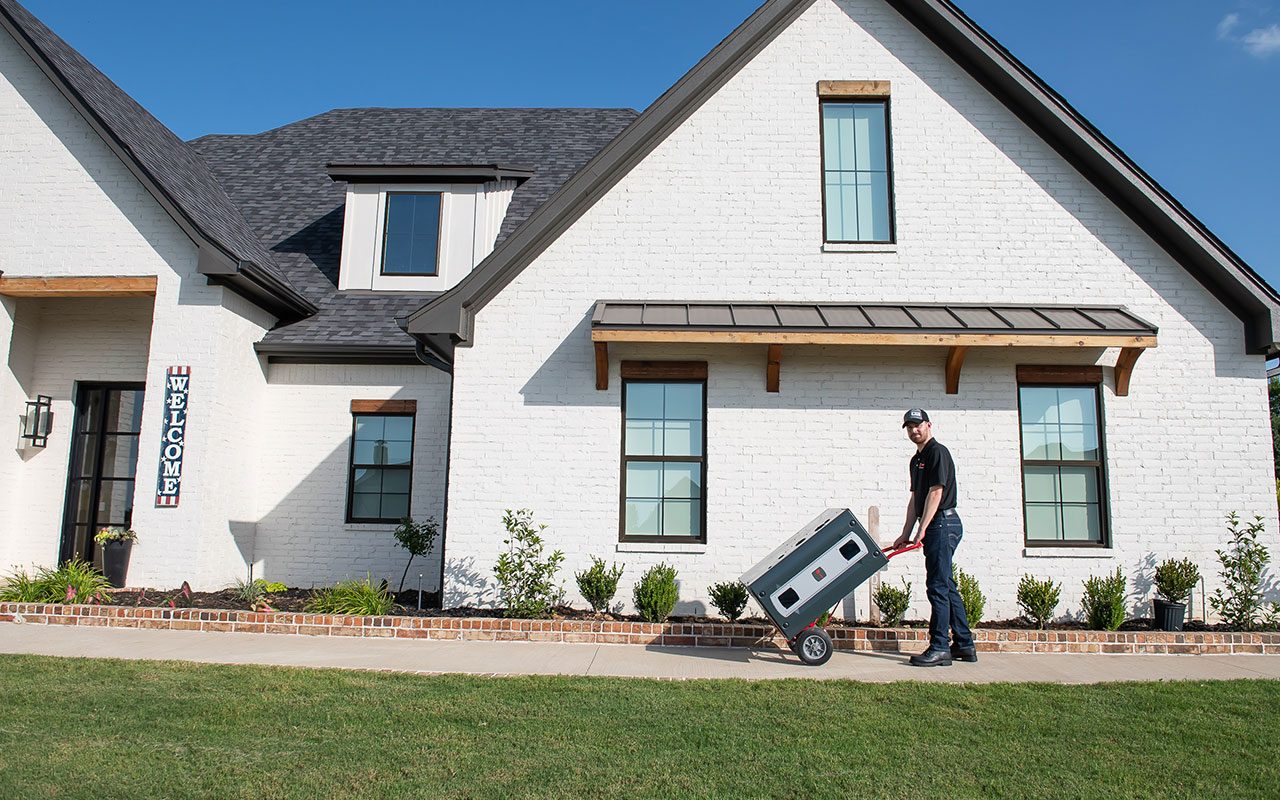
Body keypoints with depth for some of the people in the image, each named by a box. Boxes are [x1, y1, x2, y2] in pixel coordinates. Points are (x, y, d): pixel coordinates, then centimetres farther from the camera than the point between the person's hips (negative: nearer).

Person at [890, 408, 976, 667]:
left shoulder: (938, 452, -9)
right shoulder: (916, 459, 19)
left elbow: (935, 493, -16)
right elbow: (915, 500, 20)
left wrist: (922, 530, -19)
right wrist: (906, 535, 16)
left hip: (943, 522, -10)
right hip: (937, 527, 10)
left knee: (937, 586, -10)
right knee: (946, 586, 12)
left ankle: (939, 648, -7)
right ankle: (964, 645, 19)